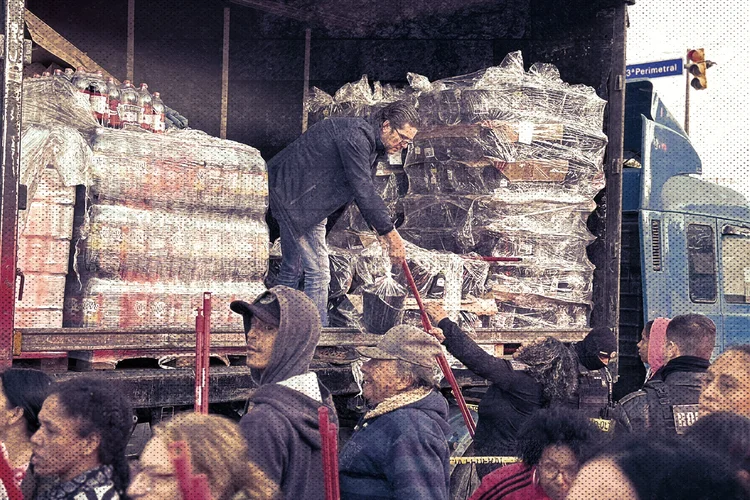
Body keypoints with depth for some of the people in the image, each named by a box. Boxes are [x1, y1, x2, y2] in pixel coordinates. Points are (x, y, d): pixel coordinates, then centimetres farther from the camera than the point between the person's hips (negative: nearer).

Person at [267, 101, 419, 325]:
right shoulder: (355, 136, -22)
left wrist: (385, 229, 9)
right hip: (292, 195, -11)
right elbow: (362, 190, -26)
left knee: (292, 270, 16)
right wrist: (389, 231, -22)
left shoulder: (367, 140, 11)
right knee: (318, 273, -11)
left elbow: (365, 189, 16)